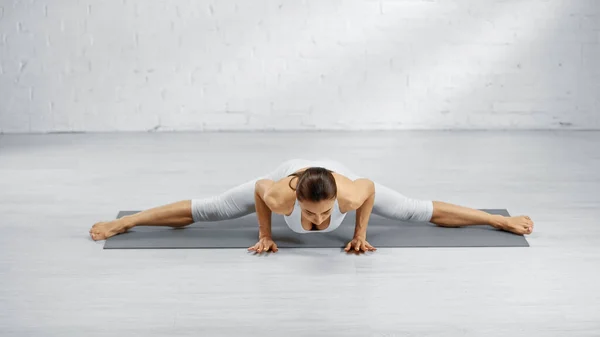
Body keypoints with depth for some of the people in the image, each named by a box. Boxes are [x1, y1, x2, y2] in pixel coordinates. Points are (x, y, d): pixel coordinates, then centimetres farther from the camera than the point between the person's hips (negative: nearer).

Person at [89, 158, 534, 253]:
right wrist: (266, 234, -11)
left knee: (418, 211, 5)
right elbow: (259, 190, -18)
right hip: (286, 174, 0)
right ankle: (123, 222, 23)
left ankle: (503, 220, 21)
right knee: (207, 210, 7)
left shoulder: (349, 193, -44)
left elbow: (370, 188, -19)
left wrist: (360, 233, -12)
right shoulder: (280, 195, -44)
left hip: (342, 177, 0)